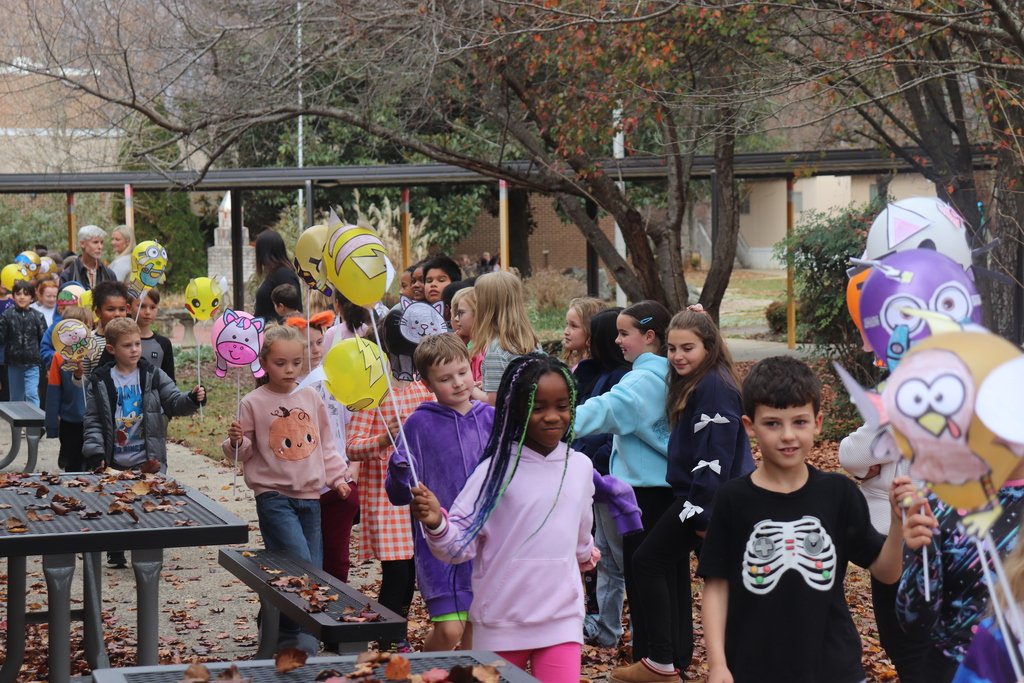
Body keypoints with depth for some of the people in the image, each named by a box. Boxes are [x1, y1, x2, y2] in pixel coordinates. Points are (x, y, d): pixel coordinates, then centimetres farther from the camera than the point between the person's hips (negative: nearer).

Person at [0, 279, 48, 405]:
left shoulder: (38, 316, -2)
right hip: (13, 362, 2)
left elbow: (44, 339, 0)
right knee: (16, 397, 13)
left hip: (32, 363, -2)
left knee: (32, 394, -12)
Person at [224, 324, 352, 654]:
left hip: (310, 495, 5)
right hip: (274, 496, -5)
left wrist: (337, 476, 9)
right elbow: (244, 452, 1)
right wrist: (236, 442, -21)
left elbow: (325, 444, 17)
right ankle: (296, 637, -7)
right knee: (299, 565, -18)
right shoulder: (253, 403, -3)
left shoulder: (311, 398, 9)